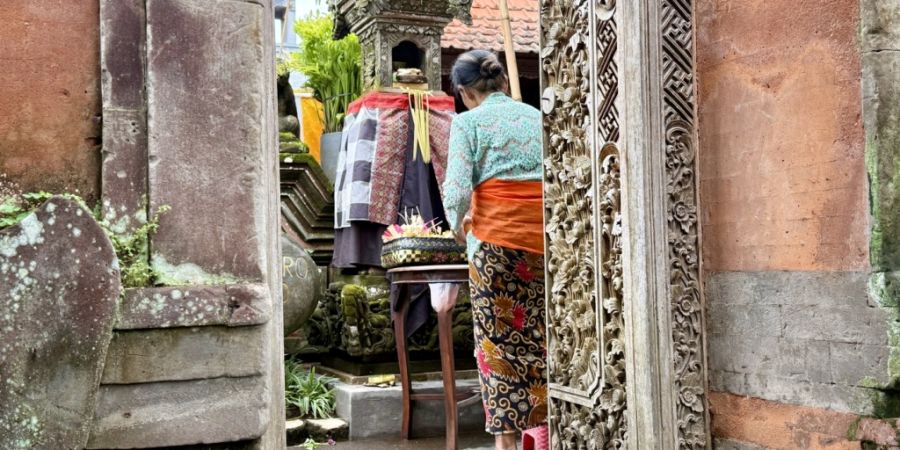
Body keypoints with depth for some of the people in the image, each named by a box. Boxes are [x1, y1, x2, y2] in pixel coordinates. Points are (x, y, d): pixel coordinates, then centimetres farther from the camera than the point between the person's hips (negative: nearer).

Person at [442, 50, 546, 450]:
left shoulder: (468, 121, 0)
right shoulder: (536, 117, 14)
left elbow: (457, 190, -11)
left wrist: (458, 225, 7)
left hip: (495, 238, -4)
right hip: (543, 236, 4)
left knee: (498, 338, 4)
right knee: (541, 337, 11)